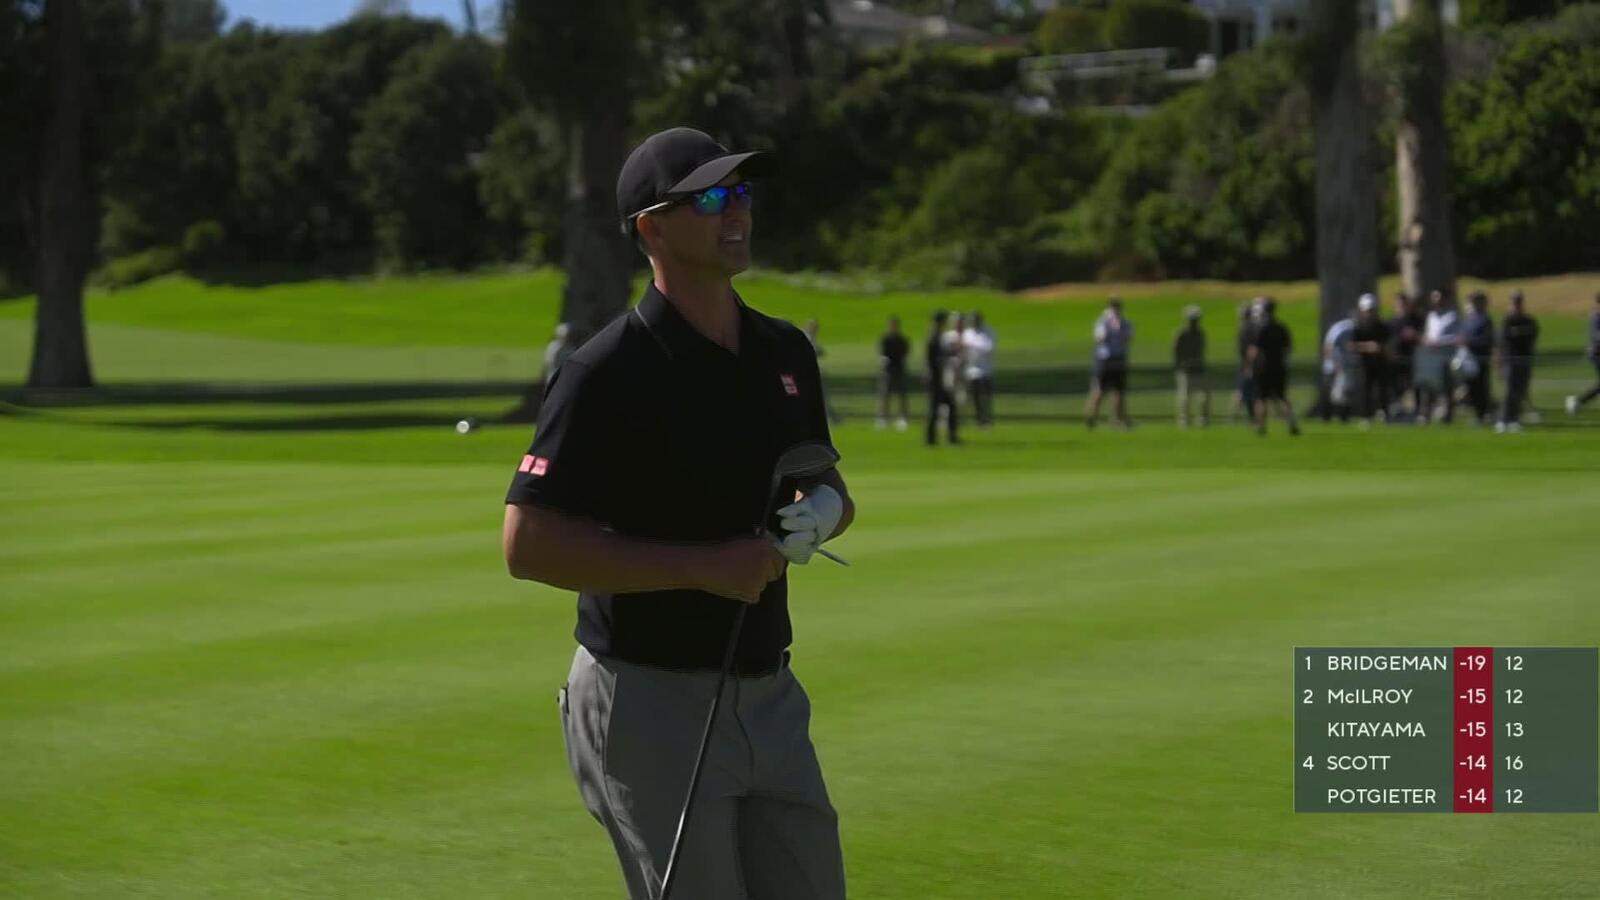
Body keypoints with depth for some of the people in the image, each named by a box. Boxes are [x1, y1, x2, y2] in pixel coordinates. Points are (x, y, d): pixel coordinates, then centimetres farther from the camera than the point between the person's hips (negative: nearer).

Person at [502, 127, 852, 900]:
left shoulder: (783, 351, 8)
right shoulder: (611, 371, -14)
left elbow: (827, 484, 22)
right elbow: (529, 544, -19)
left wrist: (824, 510, -4)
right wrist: (706, 565, -21)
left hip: (769, 692, 7)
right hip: (652, 699, -7)